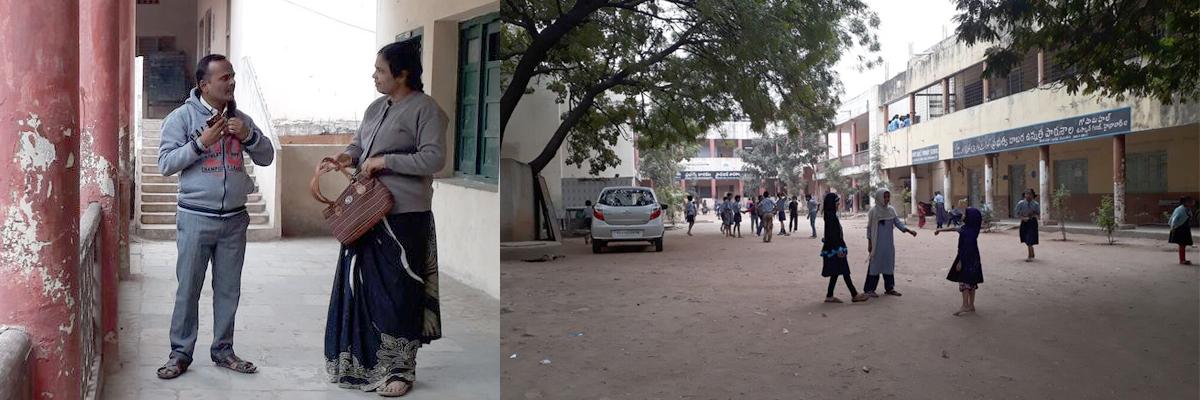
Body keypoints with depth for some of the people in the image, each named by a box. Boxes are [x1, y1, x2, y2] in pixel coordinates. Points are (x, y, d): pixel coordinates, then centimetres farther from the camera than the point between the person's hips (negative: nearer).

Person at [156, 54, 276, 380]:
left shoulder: (241, 119, 8)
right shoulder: (182, 116, -5)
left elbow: (267, 158, 8)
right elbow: (165, 164, -9)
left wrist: (249, 136, -9)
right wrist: (201, 142, -19)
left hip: (234, 219, 4)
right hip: (196, 218, -4)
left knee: (228, 289, 11)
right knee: (188, 289, 4)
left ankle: (222, 350, 22)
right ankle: (180, 353, 15)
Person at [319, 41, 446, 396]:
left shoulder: (425, 108, -11)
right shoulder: (376, 107, 13)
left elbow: (434, 159, -19)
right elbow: (358, 143, 21)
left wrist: (385, 160, -18)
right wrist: (347, 157, -2)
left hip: (403, 217, -8)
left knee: (397, 292, -1)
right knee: (362, 285, 13)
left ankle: (401, 369, 12)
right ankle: (364, 359, 28)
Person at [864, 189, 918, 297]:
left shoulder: (891, 210, 6)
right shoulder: (874, 211, -7)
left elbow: (898, 222, 2)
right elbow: (869, 227, -4)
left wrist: (909, 230, -13)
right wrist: (869, 243, -6)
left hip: (889, 243, 5)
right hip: (877, 243, -5)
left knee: (889, 264, 9)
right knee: (875, 264, -3)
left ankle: (889, 287, 18)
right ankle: (869, 289, 1)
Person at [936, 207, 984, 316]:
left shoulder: (969, 232, -23)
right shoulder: (966, 228, 5)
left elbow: (966, 249, -23)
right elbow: (955, 229, 22)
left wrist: (960, 262, -19)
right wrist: (941, 230, 30)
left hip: (968, 260, -10)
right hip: (971, 260, 10)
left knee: (964, 282, -6)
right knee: (971, 282, 13)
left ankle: (965, 305, -4)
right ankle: (971, 305, 20)